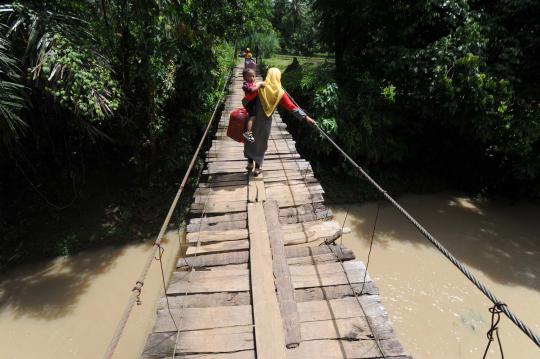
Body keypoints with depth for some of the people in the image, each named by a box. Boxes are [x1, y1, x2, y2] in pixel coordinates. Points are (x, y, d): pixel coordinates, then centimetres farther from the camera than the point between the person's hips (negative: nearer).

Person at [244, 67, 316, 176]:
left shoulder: (260, 88, -13)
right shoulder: (280, 93, -10)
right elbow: (292, 107, -9)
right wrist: (305, 117, -4)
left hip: (254, 119, 0)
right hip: (266, 122, 1)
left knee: (250, 141, 21)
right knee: (261, 143, 17)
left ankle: (250, 162, 27)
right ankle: (258, 167, 25)